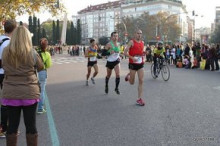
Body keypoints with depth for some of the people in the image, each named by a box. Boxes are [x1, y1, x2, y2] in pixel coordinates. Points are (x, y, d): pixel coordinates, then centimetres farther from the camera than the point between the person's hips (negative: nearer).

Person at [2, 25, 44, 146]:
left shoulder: (5, 52, -3)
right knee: (30, 125, 8)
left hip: (10, 93, 2)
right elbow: (40, 67, 6)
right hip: (29, 92, -2)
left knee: (12, 125, 11)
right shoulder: (32, 52, -10)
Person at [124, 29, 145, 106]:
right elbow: (125, 53, -11)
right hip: (133, 64, -4)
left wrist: (143, 53, 5)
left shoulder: (142, 42, 11)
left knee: (141, 81, -4)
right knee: (132, 82, 7)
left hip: (140, 64, 5)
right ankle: (128, 76, 43)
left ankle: (139, 99, 2)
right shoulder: (132, 42, -7)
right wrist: (132, 58, -25)